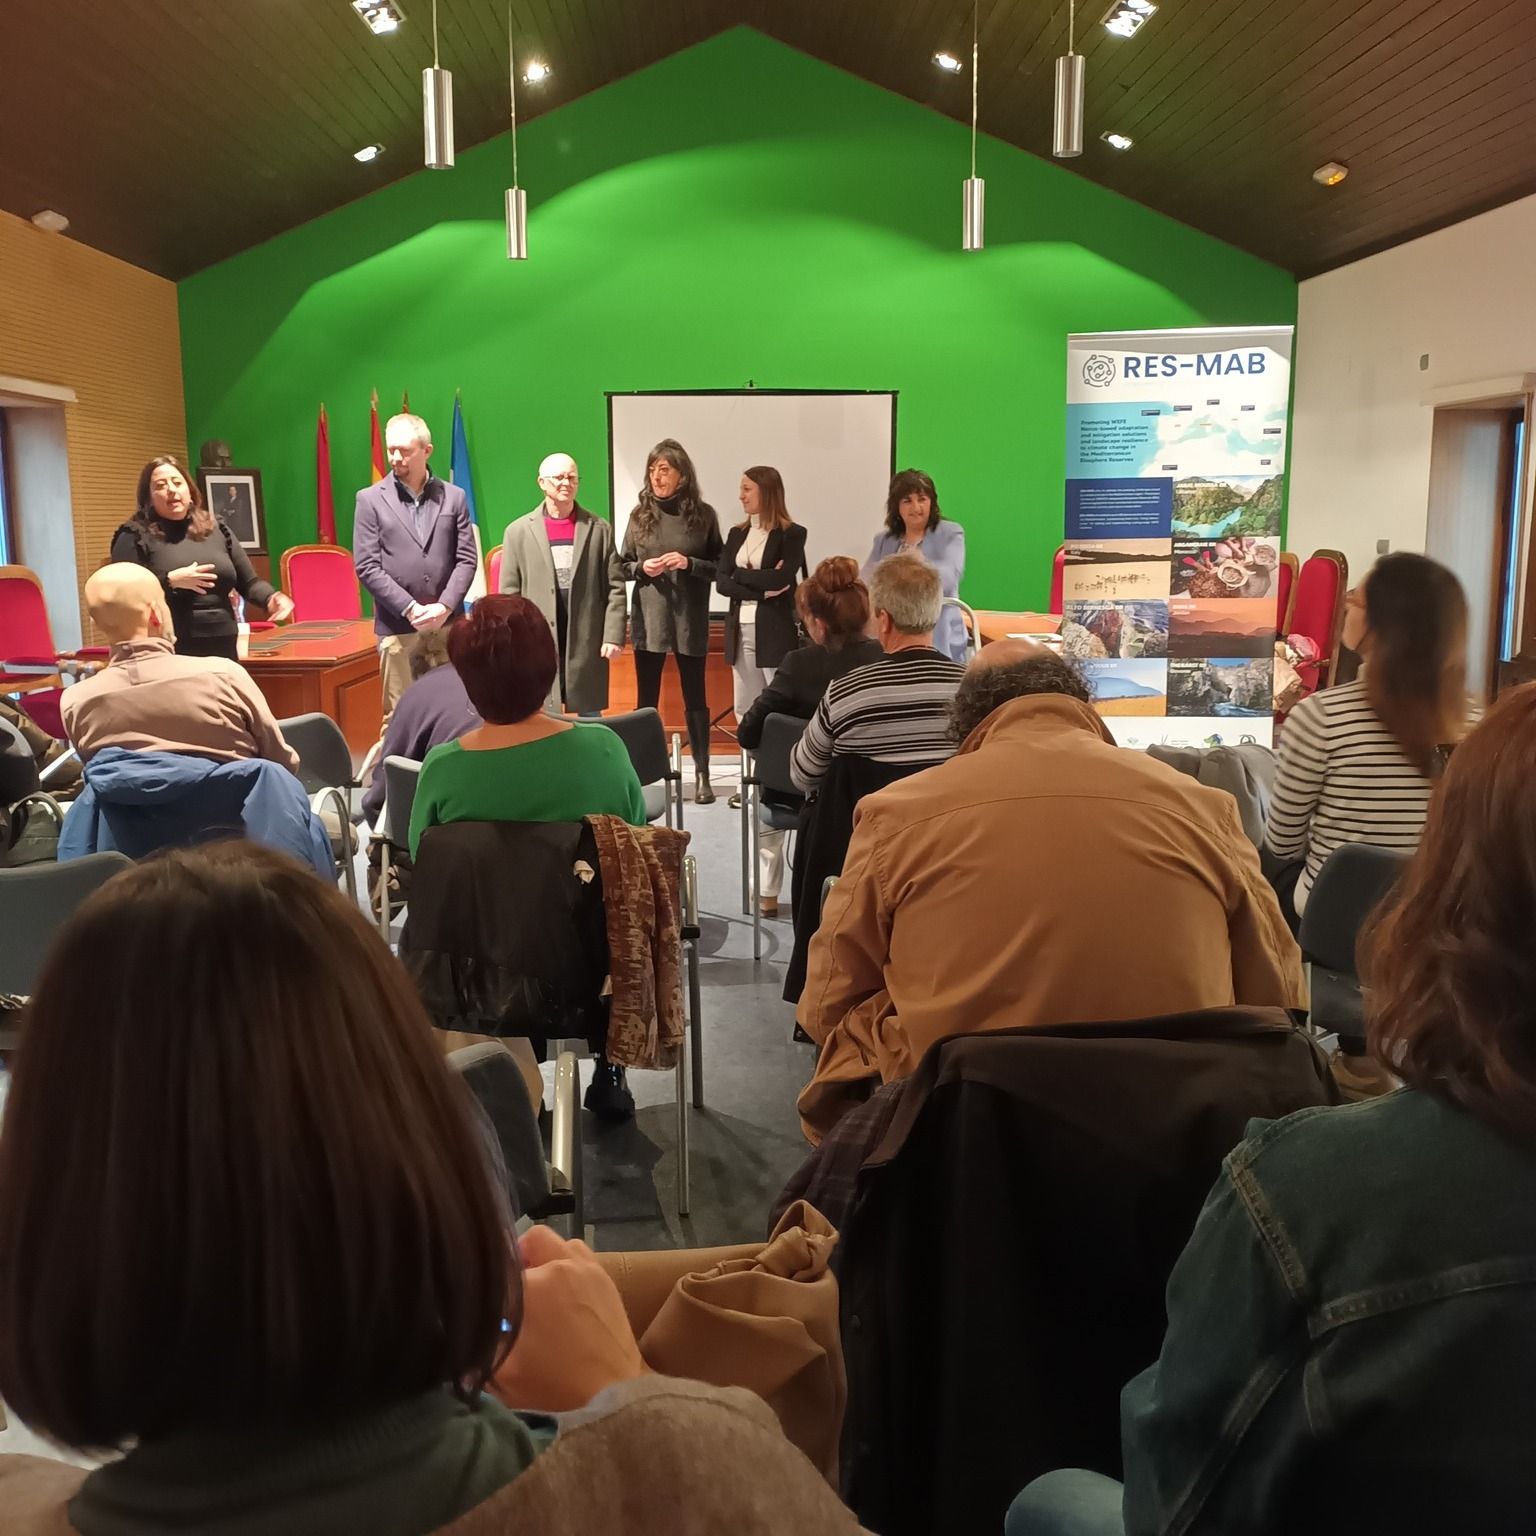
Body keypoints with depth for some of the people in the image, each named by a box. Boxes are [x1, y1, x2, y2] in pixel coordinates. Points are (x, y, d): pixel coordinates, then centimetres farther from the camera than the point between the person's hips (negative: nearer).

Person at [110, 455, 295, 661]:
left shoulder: (215, 528, 13)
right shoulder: (135, 536, -1)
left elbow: (249, 582, 15)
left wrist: (271, 598, -6)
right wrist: (170, 581, -18)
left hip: (223, 651, 4)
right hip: (168, 655, -4)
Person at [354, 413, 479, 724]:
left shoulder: (454, 497, 9)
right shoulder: (370, 499, 4)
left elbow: (467, 559, 5)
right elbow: (367, 567, -2)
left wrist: (444, 607, -8)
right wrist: (410, 609, -11)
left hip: (447, 623, 2)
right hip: (396, 625, -1)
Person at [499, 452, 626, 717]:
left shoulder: (599, 529, 5)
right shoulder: (519, 531, 4)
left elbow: (615, 588, 3)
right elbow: (509, 593, 4)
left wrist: (613, 635, -6)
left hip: (588, 643, 1)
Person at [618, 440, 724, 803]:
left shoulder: (703, 514, -1)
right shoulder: (640, 514, 3)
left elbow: (720, 567, 1)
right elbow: (622, 566, 9)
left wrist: (689, 563, -15)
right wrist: (641, 567, -11)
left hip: (689, 621, -1)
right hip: (648, 619, 1)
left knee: (695, 697, 5)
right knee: (646, 699, 7)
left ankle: (702, 776, 11)